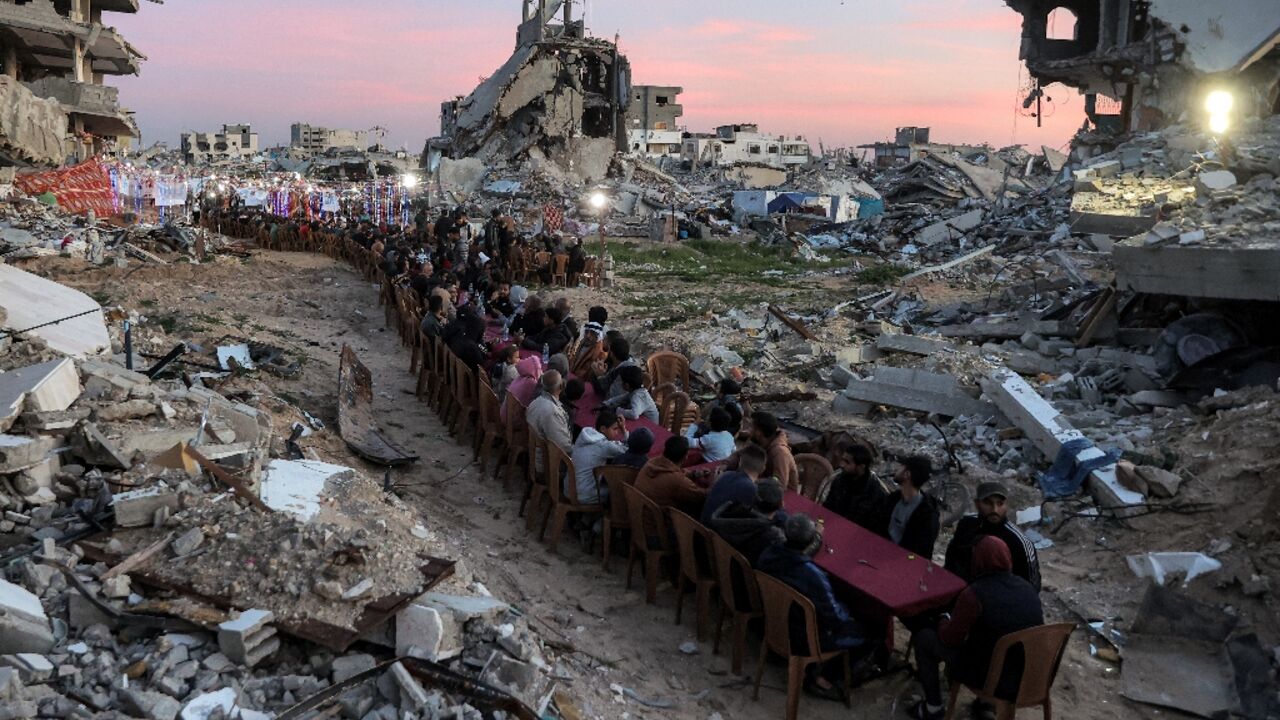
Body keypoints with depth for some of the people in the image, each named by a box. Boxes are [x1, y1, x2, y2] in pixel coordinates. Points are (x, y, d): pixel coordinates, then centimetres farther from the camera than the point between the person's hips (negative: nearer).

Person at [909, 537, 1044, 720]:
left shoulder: (974, 593, -22)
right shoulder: (1028, 588, -2)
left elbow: (950, 638, -10)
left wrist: (945, 621, 12)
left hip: (992, 678, -6)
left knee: (923, 637, 9)